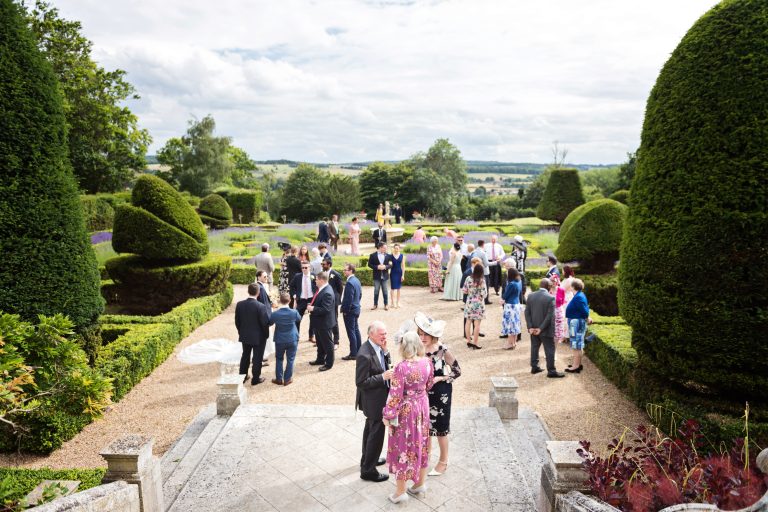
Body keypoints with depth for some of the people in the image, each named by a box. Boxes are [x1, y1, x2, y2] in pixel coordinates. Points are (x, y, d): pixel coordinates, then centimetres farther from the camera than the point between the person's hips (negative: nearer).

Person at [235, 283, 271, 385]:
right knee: (257, 357, 10)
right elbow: (265, 322, -21)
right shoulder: (261, 307, -24)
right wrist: (268, 311, -4)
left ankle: (242, 377, 31)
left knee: (245, 355, 21)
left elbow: (237, 321, 2)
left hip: (245, 336, 5)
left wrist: (241, 332, 14)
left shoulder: (240, 304, -8)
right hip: (258, 337, -5)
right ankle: (255, 379, 19)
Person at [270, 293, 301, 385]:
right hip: (292, 340, 0)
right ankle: (287, 379, 16)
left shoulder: (275, 313, -17)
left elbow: (270, 323, 3)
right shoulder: (294, 312, -16)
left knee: (279, 359, 18)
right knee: (290, 359, 11)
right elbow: (299, 319, 6)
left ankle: (279, 379, 23)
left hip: (280, 340, 1)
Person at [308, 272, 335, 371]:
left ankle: (329, 363, 20)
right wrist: (311, 305, 0)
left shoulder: (327, 293, -28)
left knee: (327, 344, 7)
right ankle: (320, 359, 40)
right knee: (320, 342, 24)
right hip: (318, 322, 10)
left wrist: (313, 309, -23)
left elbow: (325, 309, -31)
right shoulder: (321, 289, 3)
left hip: (324, 323, -10)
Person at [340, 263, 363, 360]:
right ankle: (358, 351, 24)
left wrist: (345, 310, -15)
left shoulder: (349, 283, -22)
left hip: (350, 311, -10)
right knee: (356, 330, 16)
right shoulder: (357, 280, 8)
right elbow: (360, 294, 16)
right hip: (356, 309, 10)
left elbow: (349, 299, -23)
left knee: (351, 332, -2)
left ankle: (353, 354, 3)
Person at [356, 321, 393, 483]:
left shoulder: (377, 347, -4)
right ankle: (368, 470, 19)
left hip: (376, 398, 10)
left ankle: (368, 459, 46)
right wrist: (383, 377, -29)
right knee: (377, 434, 3)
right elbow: (361, 383, -26)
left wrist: (385, 351, -11)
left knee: (371, 430, 26)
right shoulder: (364, 355, -31)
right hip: (373, 401, -10)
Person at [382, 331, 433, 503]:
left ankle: (400, 492, 20)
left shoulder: (402, 367, -26)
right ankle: (420, 483, 35)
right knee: (420, 444, 20)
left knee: (403, 447, 8)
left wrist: (388, 416, -9)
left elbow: (395, 395, -21)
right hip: (422, 407, 6)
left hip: (405, 411, -6)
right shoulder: (427, 362, -8)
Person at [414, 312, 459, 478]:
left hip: (440, 393, -4)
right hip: (424, 392, 5)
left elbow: (457, 371, -12)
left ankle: (443, 461, 28)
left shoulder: (443, 351, -20)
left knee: (440, 428, 9)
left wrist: (439, 379, -19)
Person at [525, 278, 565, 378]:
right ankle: (551, 371, 8)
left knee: (534, 347, 17)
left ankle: (534, 367, 25)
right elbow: (550, 316, -19)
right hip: (546, 329, -5)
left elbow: (527, 312, -1)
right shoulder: (550, 298, -16)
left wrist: (530, 327, -4)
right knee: (549, 350, 4)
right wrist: (541, 328, -16)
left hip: (533, 329, 5)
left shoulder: (531, 296, 0)